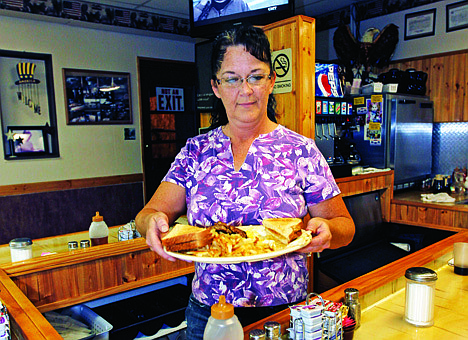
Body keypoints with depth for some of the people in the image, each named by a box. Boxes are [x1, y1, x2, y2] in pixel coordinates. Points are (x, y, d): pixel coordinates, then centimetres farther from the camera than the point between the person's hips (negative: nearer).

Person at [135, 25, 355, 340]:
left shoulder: (301, 151, -8)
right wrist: (152, 221, -26)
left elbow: (345, 226, -3)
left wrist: (325, 229, -25)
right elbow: (149, 213, -4)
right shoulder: (196, 151, -1)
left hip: (284, 313, -1)